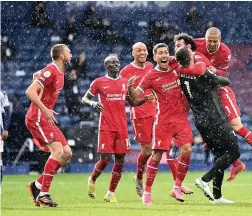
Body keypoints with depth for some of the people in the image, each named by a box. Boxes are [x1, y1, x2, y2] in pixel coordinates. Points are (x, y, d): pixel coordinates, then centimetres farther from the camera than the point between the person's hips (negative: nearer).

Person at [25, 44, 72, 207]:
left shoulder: (59, 72, 13)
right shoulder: (51, 71, -16)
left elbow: (36, 76, 31)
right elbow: (30, 92, -24)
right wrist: (45, 110, -28)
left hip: (46, 119, 10)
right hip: (37, 119, -10)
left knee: (67, 153, 5)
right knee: (58, 151, -20)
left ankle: (37, 185, 10)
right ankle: (43, 193, -18)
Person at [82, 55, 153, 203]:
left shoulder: (125, 82, 11)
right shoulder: (99, 83, 0)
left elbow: (132, 103, 19)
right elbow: (84, 99, 6)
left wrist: (144, 99, 0)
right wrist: (93, 103, -16)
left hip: (122, 127, 4)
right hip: (106, 127, -4)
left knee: (120, 159, 1)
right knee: (106, 158, -10)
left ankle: (111, 193, 11)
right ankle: (92, 180, 21)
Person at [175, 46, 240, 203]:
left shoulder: (181, 77, -1)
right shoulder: (203, 75, -17)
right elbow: (226, 82, -6)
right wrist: (222, 79, 18)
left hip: (201, 123, 7)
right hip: (215, 121, -7)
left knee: (219, 155, 14)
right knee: (234, 152, -1)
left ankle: (217, 196, 11)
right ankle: (205, 180, -9)